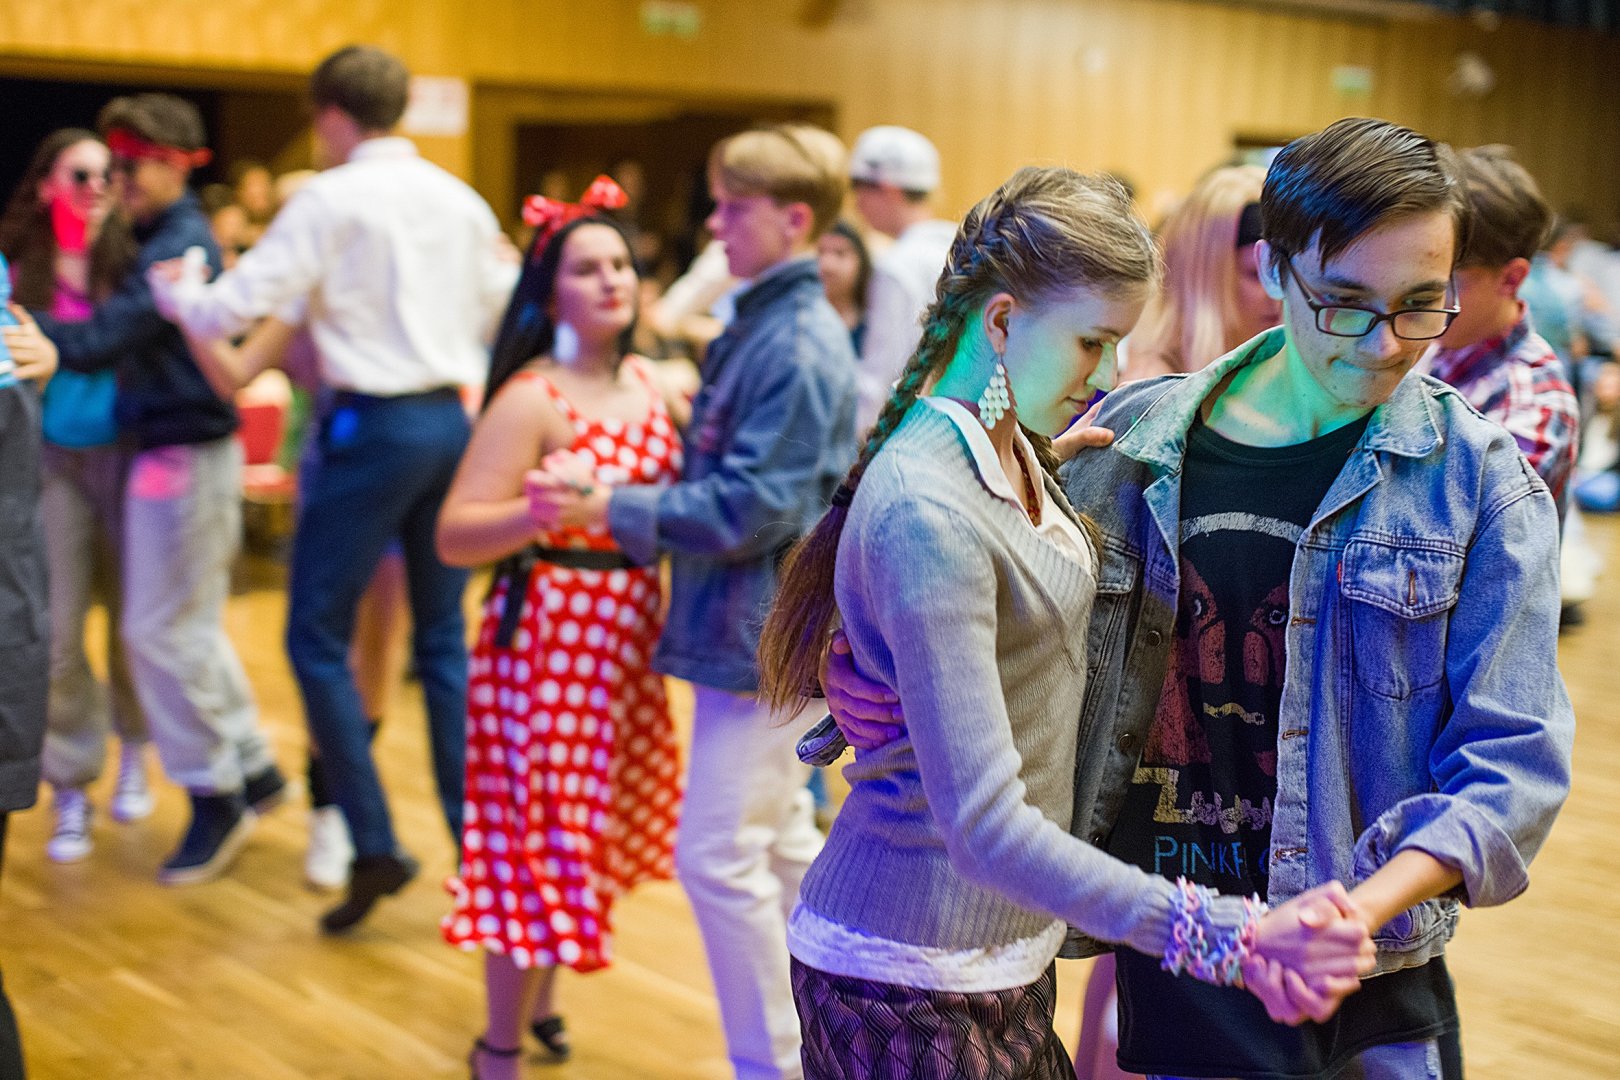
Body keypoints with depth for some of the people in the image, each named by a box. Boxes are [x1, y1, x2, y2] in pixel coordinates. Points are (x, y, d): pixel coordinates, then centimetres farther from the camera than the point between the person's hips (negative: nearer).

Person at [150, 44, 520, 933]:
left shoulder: (331, 199, -8)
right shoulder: (462, 201, 10)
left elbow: (233, 307, -10)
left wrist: (173, 294, 10)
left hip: (373, 426, -6)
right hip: (454, 422, 6)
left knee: (318, 636, 3)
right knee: (443, 640, 13)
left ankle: (374, 848, -2)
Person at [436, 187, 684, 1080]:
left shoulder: (652, 383, 8)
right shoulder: (529, 400, -13)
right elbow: (454, 537, -19)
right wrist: (540, 511, -35)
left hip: (627, 639, 7)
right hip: (548, 637, -7)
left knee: (597, 826, 18)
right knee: (538, 837, 0)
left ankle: (540, 997, 40)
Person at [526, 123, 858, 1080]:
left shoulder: (799, 347, -19)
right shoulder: (762, 327, 10)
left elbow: (750, 507, -23)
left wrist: (608, 508, -21)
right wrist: (620, 499, 4)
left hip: (765, 630, -10)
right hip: (757, 623, 10)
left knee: (719, 855, -4)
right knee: (780, 841, 19)